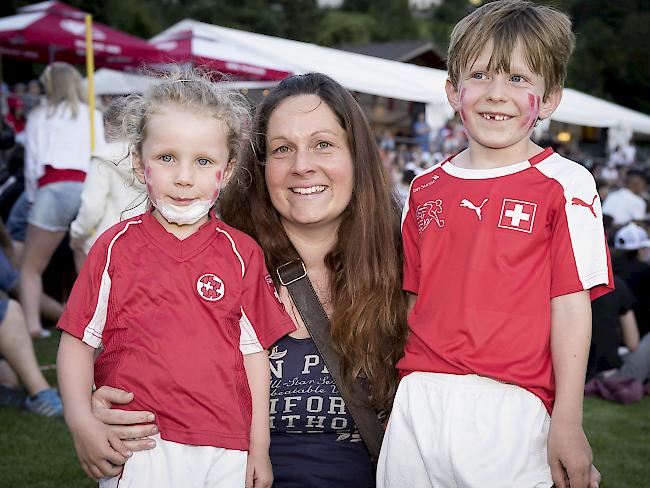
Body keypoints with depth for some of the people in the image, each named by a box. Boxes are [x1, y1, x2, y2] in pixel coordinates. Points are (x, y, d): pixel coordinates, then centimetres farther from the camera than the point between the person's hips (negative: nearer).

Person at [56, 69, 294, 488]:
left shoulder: (242, 253, 4)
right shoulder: (116, 247, 2)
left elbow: (254, 350, 6)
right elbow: (78, 342, 4)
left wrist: (259, 446, 6)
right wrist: (82, 422, -9)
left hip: (225, 452, 2)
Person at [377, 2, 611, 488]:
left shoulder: (565, 184, -3)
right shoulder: (425, 189, 10)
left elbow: (570, 305, -6)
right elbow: (415, 299, 13)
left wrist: (567, 421, -9)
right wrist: (397, 397, 11)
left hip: (510, 412, -4)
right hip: (418, 404, 4)